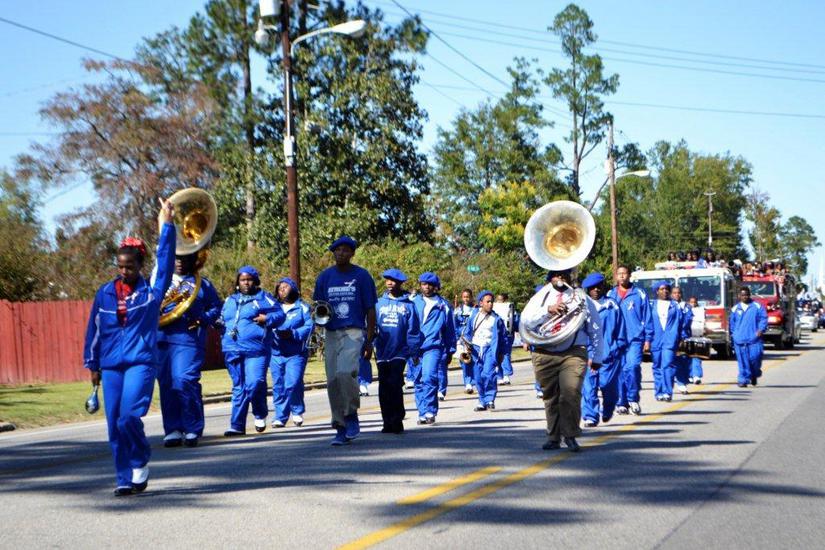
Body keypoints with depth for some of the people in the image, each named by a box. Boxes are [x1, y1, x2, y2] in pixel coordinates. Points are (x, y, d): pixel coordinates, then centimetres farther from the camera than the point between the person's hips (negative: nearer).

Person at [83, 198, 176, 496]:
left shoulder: (151, 289, 1)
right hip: (111, 366, 3)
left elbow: (165, 260, -10)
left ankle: (141, 462, 8)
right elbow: (94, 329, 13)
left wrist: (167, 225, -15)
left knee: (129, 416, -17)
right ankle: (124, 479, 11)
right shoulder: (105, 293, 8)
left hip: (142, 362, -3)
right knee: (115, 424, 2)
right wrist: (92, 364, 14)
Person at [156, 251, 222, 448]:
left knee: (184, 381, -15)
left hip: (189, 339, -3)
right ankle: (172, 429, 9)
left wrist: (203, 319, -5)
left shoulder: (201, 284, 15)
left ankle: (193, 429, -7)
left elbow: (216, 307, 13)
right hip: (162, 339, 3)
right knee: (167, 384, 2)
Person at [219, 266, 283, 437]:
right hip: (232, 350, 5)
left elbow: (280, 314, 4)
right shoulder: (230, 300, 21)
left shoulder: (264, 298, 6)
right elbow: (222, 320, 28)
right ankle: (237, 426, 9)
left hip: (256, 349, -4)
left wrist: (267, 318, -13)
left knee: (255, 383, -16)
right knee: (239, 387, 7)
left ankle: (260, 414, 11)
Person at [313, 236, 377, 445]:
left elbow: (370, 310, 3)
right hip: (332, 334, 4)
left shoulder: (362, 276, 2)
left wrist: (369, 341, -3)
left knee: (345, 372, -26)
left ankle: (352, 416, -7)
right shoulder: (324, 277, 11)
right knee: (333, 381, 2)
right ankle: (341, 429, 11)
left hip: (354, 332, -4)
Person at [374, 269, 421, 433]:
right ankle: (388, 422, 15)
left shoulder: (407, 304, 0)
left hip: (399, 352, -3)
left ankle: (397, 421, -4)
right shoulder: (379, 303, 7)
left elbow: (413, 331, 0)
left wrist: (414, 352, -3)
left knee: (395, 385, -12)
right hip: (382, 352, 3)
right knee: (384, 389, 7)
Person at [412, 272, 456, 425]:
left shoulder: (443, 305, 9)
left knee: (429, 377, -19)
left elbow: (450, 329, 14)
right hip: (415, 348, 3)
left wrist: (450, 351, 13)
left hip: (433, 347, -3)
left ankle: (430, 412, -16)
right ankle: (422, 413, 12)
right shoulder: (414, 303, 12)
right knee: (419, 381, 5)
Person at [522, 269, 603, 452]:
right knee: (550, 397, 7)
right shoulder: (541, 297, 13)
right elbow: (525, 320, -3)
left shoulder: (581, 298, 11)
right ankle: (553, 437, 18)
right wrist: (547, 310, -17)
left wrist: (596, 356, 17)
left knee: (571, 393, -18)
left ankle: (570, 435, -7)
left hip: (574, 353, -2)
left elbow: (596, 328, 16)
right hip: (544, 354, 2)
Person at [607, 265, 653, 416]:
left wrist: (648, 339, -1)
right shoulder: (610, 295, 11)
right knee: (619, 371, 3)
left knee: (633, 367, -19)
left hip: (635, 339, -2)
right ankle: (621, 403, 11)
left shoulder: (639, 294, 5)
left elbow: (647, 317, 5)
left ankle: (633, 399, -4)